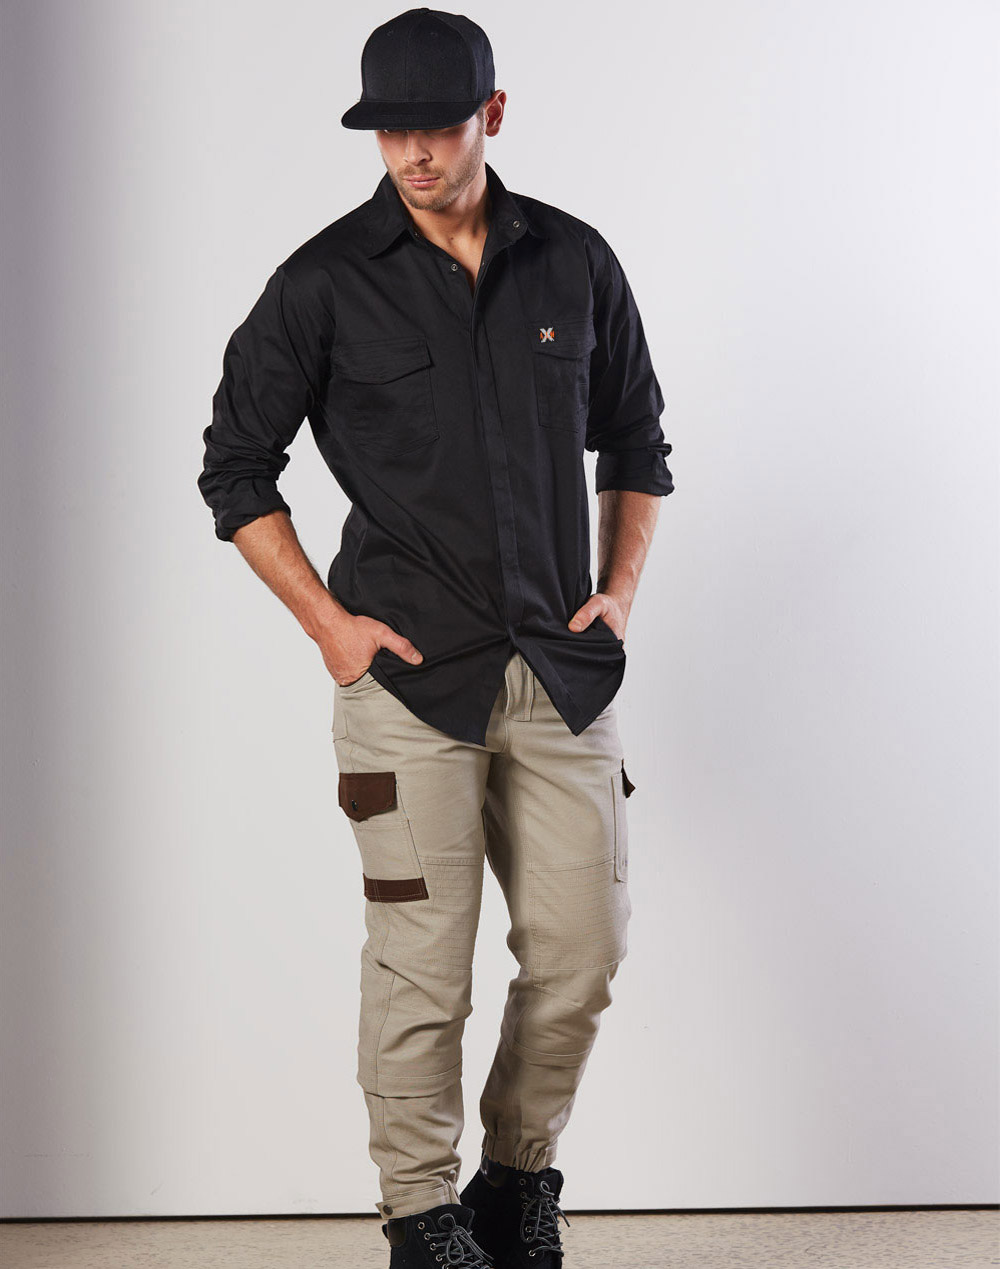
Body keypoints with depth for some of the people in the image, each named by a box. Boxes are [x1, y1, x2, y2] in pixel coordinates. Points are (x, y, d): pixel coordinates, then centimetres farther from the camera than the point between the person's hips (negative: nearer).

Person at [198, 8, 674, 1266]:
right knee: (422, 963, -3)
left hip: (563, 673, 3)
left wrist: (621, 591, 6)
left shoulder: (575, 263, 5)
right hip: (411, 672, -3)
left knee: (582, 951, 6)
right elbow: (235, 467, 2)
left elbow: (635, 440, 18)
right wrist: (327, 623, -5)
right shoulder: (325, 283, -4)